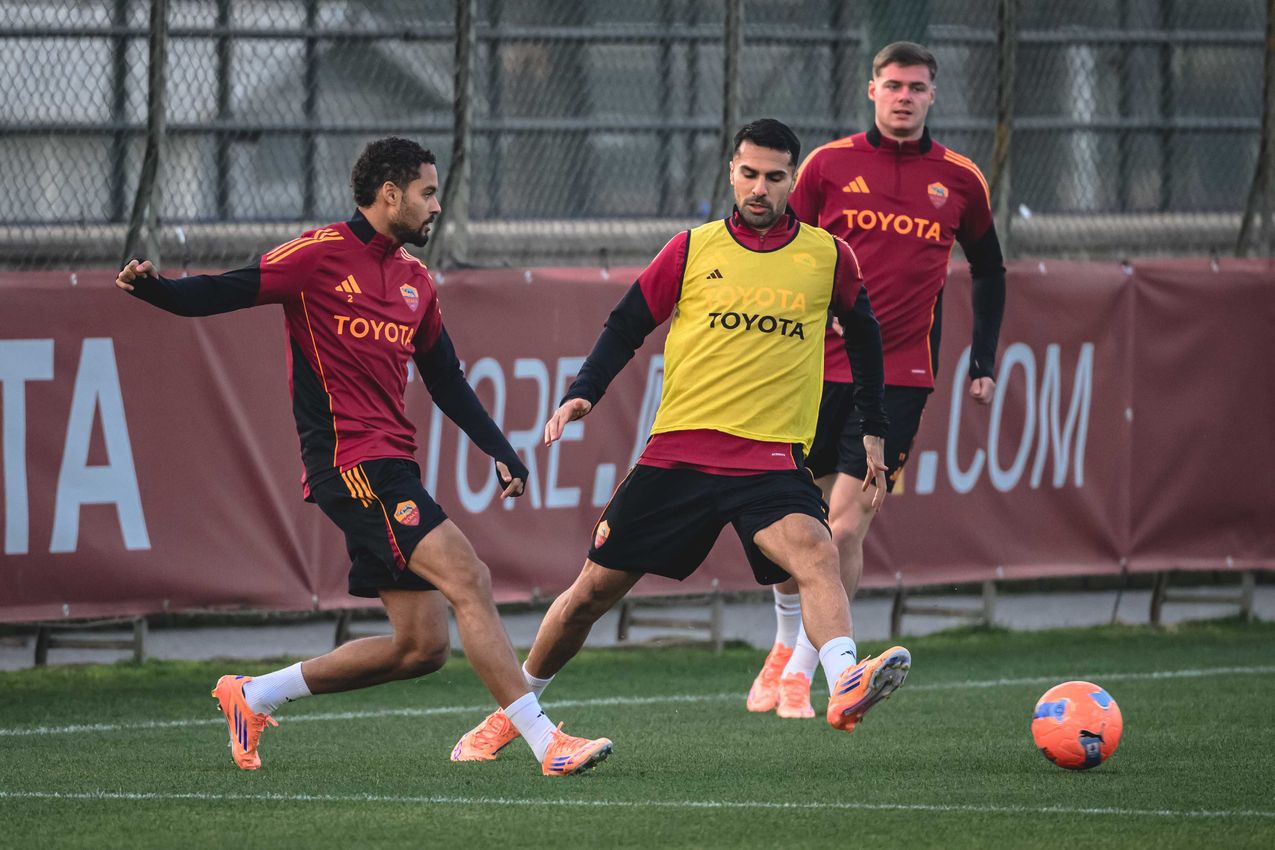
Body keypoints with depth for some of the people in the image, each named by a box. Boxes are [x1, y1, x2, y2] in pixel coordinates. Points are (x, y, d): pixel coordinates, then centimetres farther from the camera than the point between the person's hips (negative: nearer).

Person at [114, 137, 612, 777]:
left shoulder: (414, 279, 19)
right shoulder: (320, 255, -4)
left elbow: (446, 382, 24)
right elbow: (219, 296, -7)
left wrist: (500, 452, 15)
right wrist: (150, 288, -26)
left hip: (392, 469, 9)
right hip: (349, 461, -9)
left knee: (422, 646, 5)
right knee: (467, 579, -19)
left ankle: (253, 695, 19)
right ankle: (546, 742, -20)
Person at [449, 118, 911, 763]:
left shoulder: (828, 257, 6)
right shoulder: (694, 249, 6)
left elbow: (863, 334, 22)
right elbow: (627, 325, 11)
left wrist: (872, 430, 21)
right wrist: (584, 391, -4)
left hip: (771, 458, -1)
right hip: (677, 449, 1)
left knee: (815, 551, -32)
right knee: (594, 590, 5)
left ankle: (845, 687, -53)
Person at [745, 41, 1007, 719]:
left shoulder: (960, 180, 4)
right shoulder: (828, 165, 2)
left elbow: (988, 270, 18)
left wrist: (983, 364, 12)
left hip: (899, 376, -1)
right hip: (817, 367, 1)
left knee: (847, 527, -10)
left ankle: (800, 676, -1)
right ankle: (786, 644, 30)